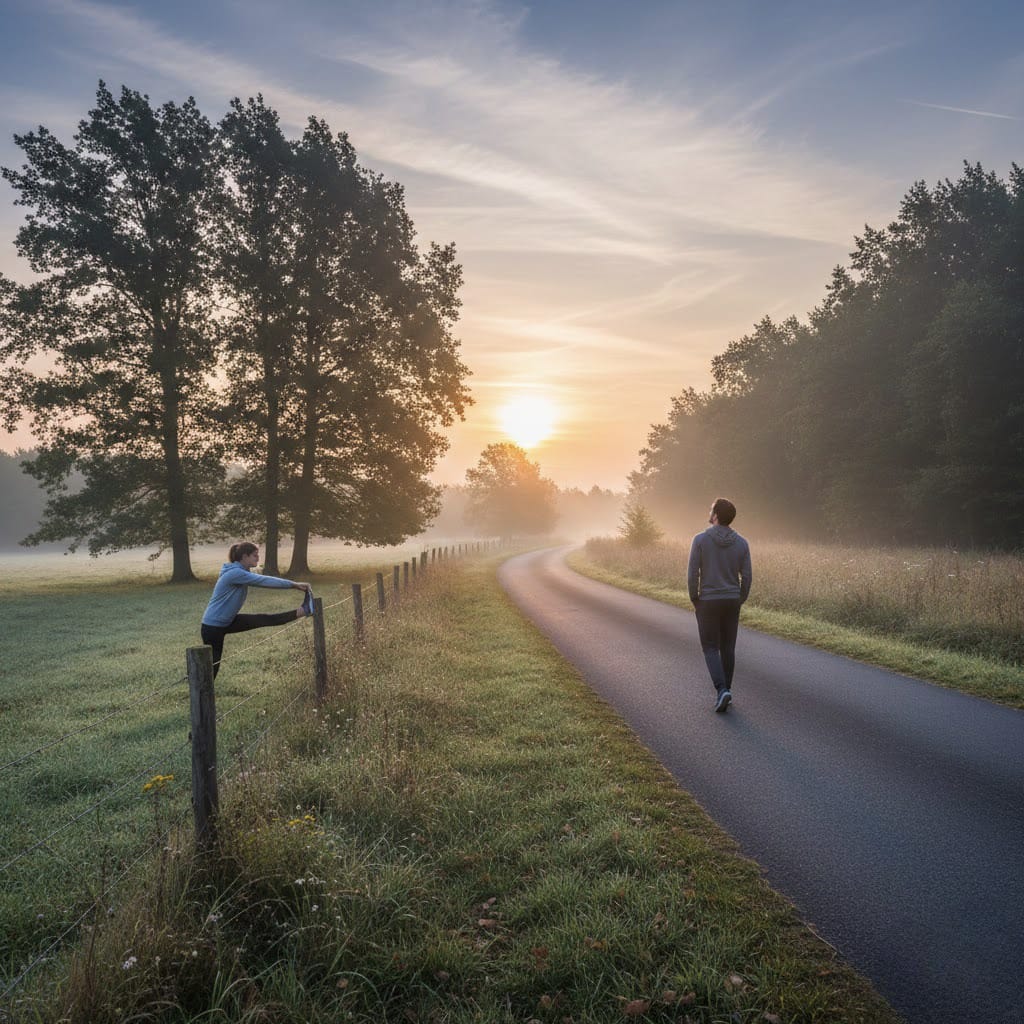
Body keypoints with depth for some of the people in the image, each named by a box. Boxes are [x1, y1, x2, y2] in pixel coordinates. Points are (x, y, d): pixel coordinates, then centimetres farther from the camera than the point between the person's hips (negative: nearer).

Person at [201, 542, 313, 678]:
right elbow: (264, 581, -23)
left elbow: (263, 581, 7)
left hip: (227, 621, 8)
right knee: (213, 664, 1)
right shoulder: (235, 573, -24)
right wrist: (294, 585, -18)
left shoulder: (243, 572, 7)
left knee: (263, 620, -2)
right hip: (212, 626, -8)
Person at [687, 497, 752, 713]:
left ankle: (722, 690, -12)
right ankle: (725, 691, 20)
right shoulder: (742, 543, -2)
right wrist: (739, 602, 12)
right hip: (731, 601, 3)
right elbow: (746, 577, -2)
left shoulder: (700, 539, -12)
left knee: (710, 648, 5)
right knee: (727, 647, 15)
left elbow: (692, 574, -13)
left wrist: (694, 600, 1)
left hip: (708, 602, -3)